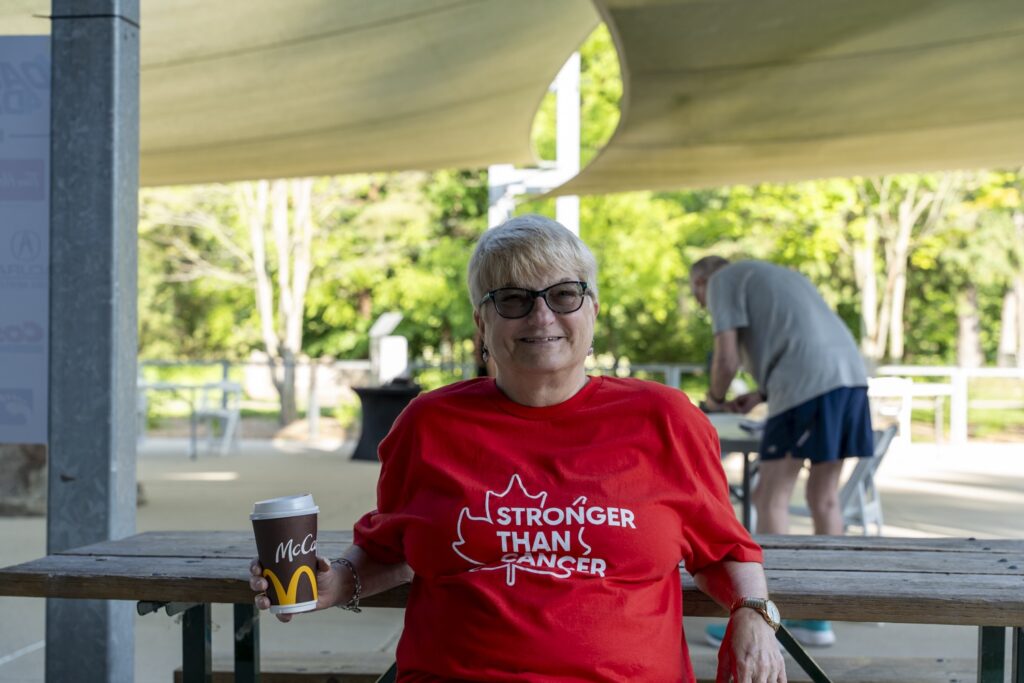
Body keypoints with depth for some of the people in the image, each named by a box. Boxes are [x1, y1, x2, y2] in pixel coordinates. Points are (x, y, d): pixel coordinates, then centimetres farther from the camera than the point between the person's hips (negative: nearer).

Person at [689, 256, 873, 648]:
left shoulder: (721, 280, 9)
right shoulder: (778, 276, 33)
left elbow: (727, 359, -2)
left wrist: (716, 398, 17)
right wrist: (760, 395, 24)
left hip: (809, 382, -8)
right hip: (851, 374, 8)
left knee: (771, 498, -2)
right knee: (824, 496, 13)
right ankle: (817, 619, 18)